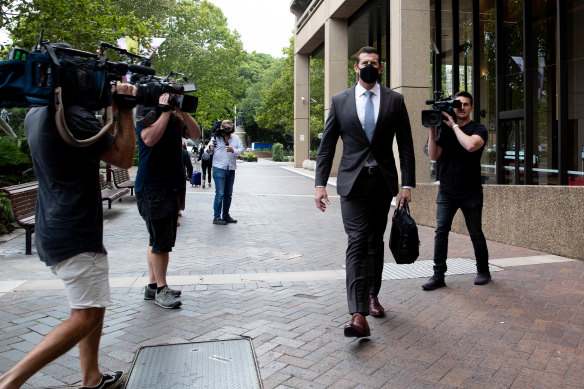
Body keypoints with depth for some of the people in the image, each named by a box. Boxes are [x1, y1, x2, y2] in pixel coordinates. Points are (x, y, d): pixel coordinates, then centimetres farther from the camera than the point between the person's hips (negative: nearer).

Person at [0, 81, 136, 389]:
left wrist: (112, 113, 12)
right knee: (86, 316, -4)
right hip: (74, 236, -10)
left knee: (95, 306, 17)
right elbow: (123, 158, -11)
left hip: (53, 231, 10)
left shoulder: (36, 115, 10)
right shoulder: (74, 117, -20)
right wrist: (125, 111, -6)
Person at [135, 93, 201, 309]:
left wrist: (183, 111, -5)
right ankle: (161, 289, 8)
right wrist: (165, 111, -20)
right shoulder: (147, 113, -8)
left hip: (172, 184, 8)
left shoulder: (176, 116, 12)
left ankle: (152, 285, 25)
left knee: (159, 239, 14)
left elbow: (196, 134, 3)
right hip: (152, 187, -8)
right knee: (161, 240, -4)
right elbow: (150, 139, -25)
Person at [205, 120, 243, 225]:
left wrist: (233, 150, -17)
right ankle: (216, 217, -3)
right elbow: (207, 150, 3)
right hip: (219, 169, -4)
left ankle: (226, 215, 22)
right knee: (220, 194, -9)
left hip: (231, 170, 4)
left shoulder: (235, 138, 9)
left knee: (228, 194, 11)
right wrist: (209, 149, -20)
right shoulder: (216, 137, 1)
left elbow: (241, 150, 2)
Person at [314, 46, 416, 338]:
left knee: (375, 241, 13)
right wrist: (320, 184, -3)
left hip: (383, 182, 2)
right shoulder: (340, 101, 5)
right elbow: (327, 145, 5)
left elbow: (405, 146, 5)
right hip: (353, 182, -2)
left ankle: (372, 295, 30)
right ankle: (358, 315, -14)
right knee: (357, 243, -11)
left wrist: (407, 184, -3)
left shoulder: (394, 100, 6)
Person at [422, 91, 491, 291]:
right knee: (440, 232, -5)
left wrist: (454, 125, -13)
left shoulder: (479, 129, -1)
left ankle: (483, 271, 26)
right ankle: (438, 275, 0)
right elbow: (434, 156, 2)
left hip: (471, 193, -2)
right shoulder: (445, 130, 10)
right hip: (446, 192, 3)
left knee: (476, 234, 6)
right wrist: (432, 130, -7)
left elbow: (471, 145, -23)